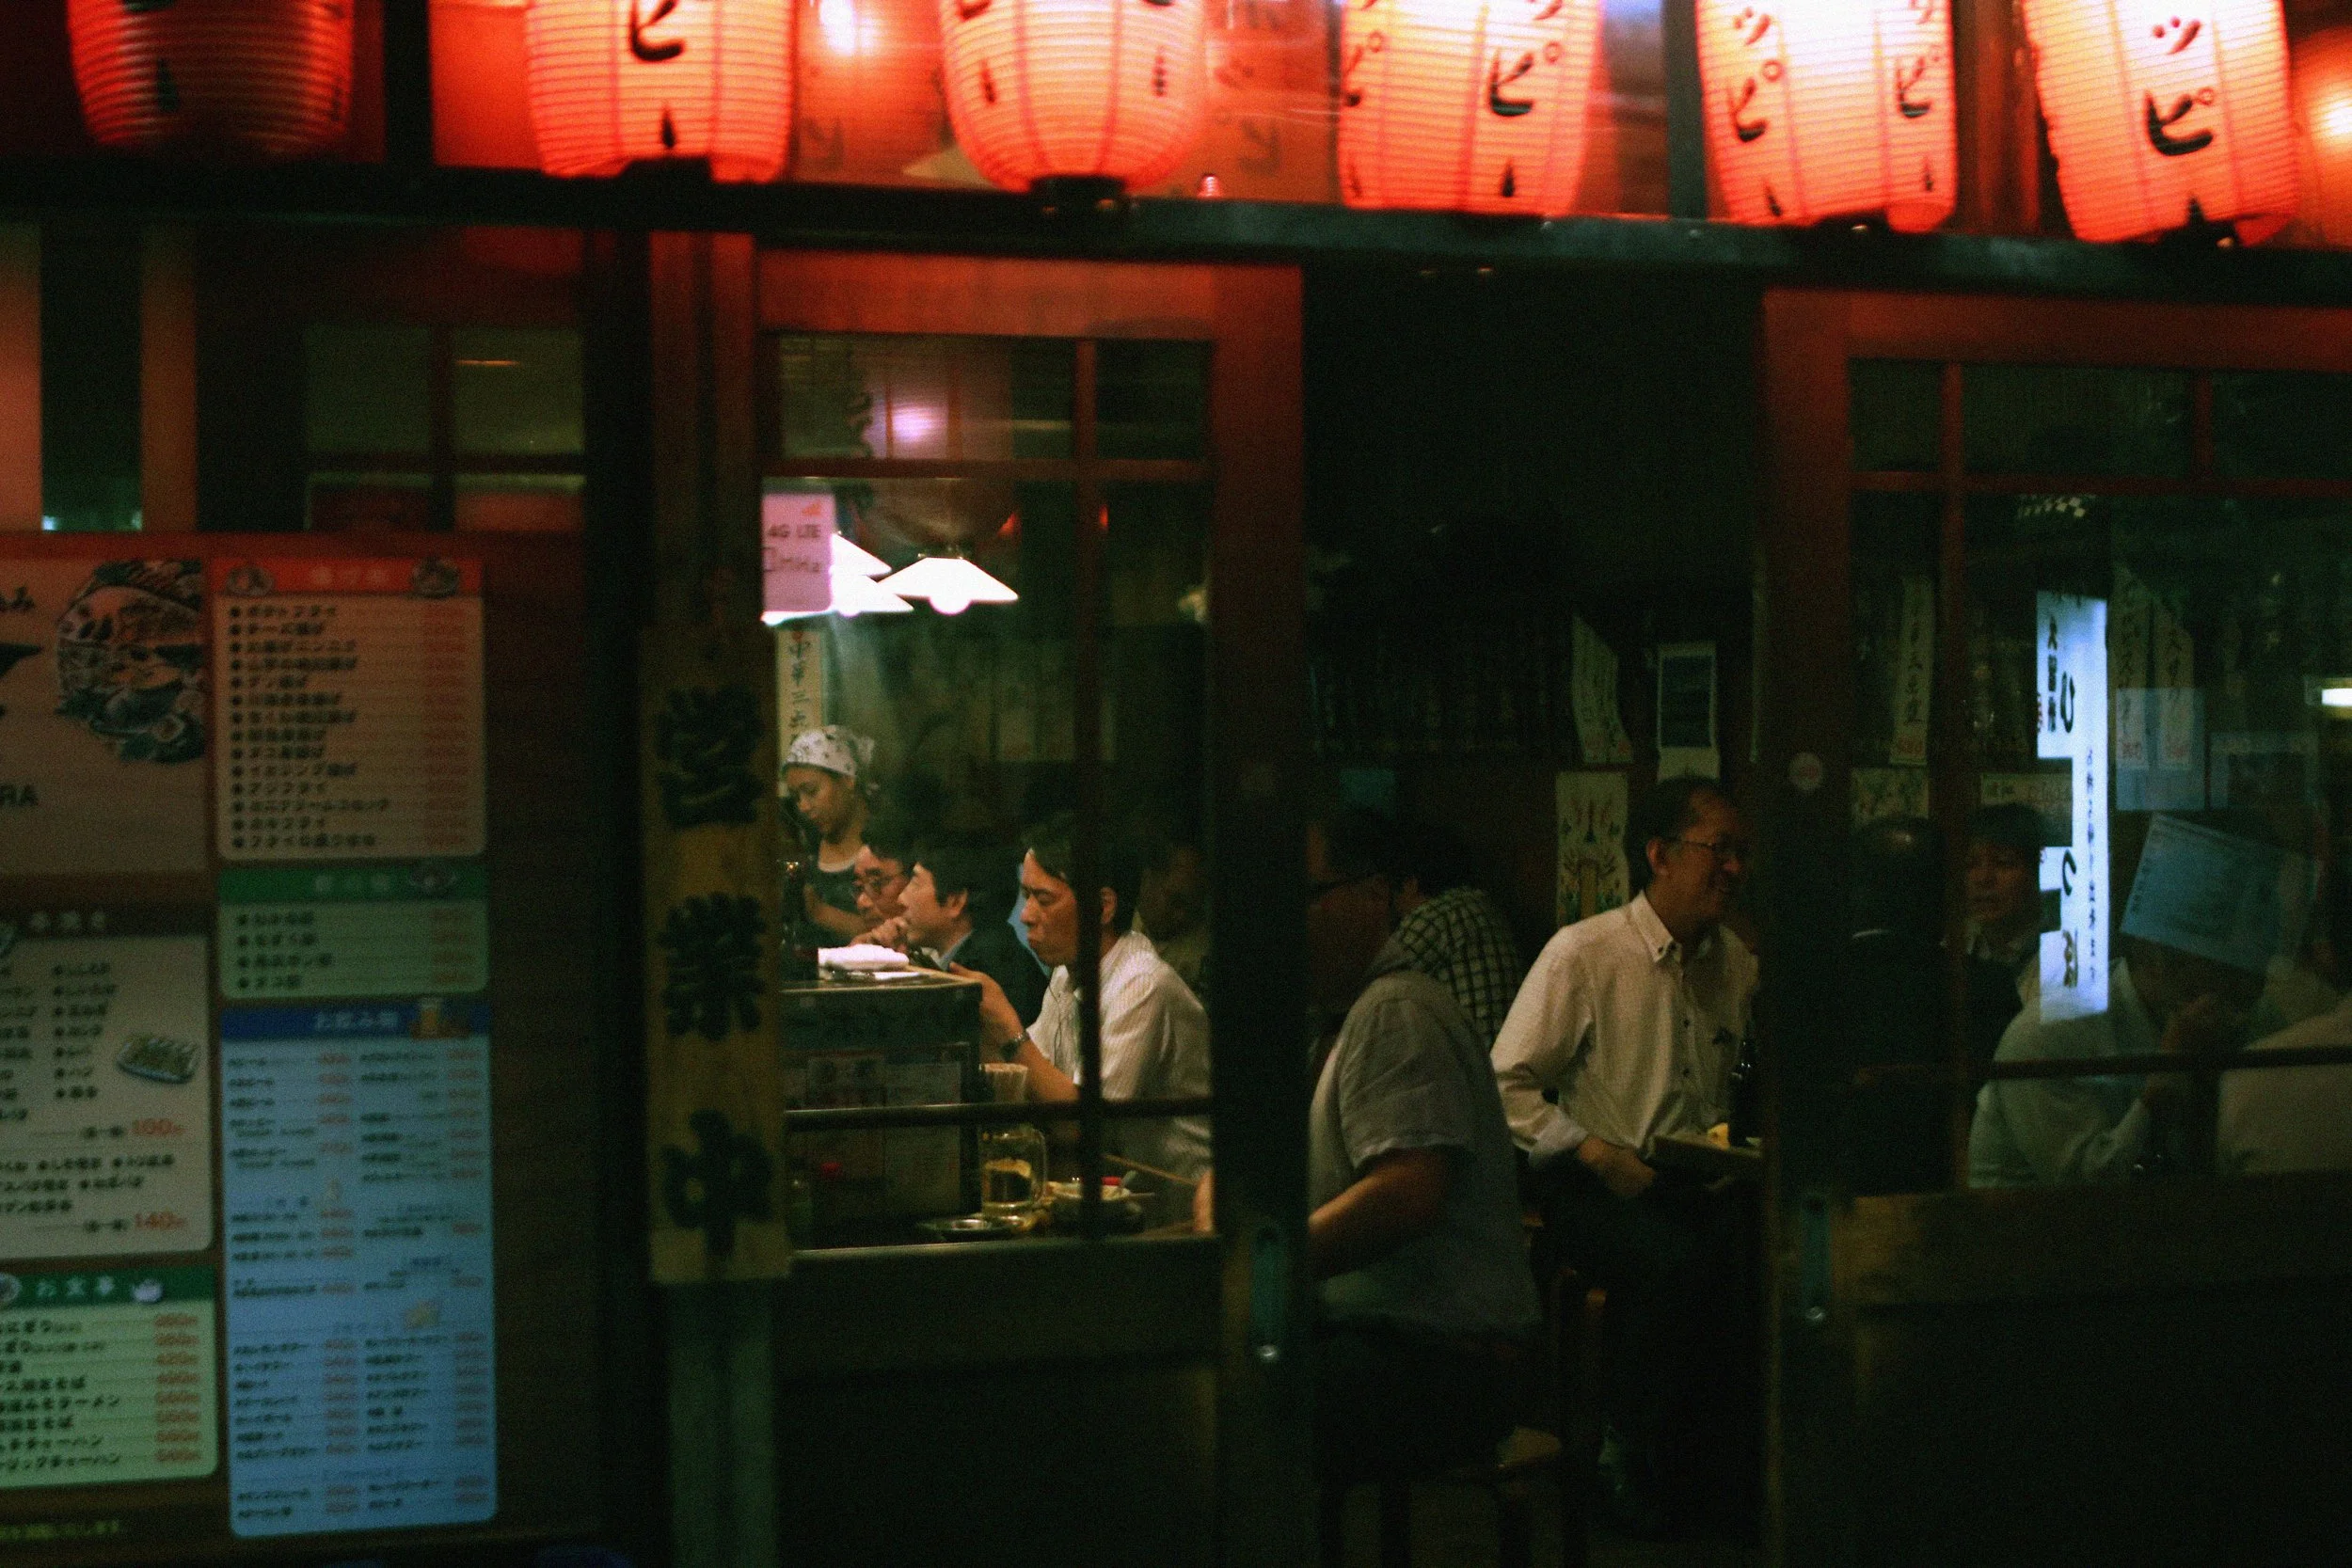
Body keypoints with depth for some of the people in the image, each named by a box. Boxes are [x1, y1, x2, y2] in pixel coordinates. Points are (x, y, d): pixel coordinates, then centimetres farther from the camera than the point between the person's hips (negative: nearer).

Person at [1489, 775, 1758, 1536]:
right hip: (1592, 1189, -4)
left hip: (1698, 1183, 4)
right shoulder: (1583, 953, -4)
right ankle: (1630, 1462, -15)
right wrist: (1600, 1156, -14)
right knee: (1677, 1258, -35)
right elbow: (1505, 1086, -5)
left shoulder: (1735, 962, 14)